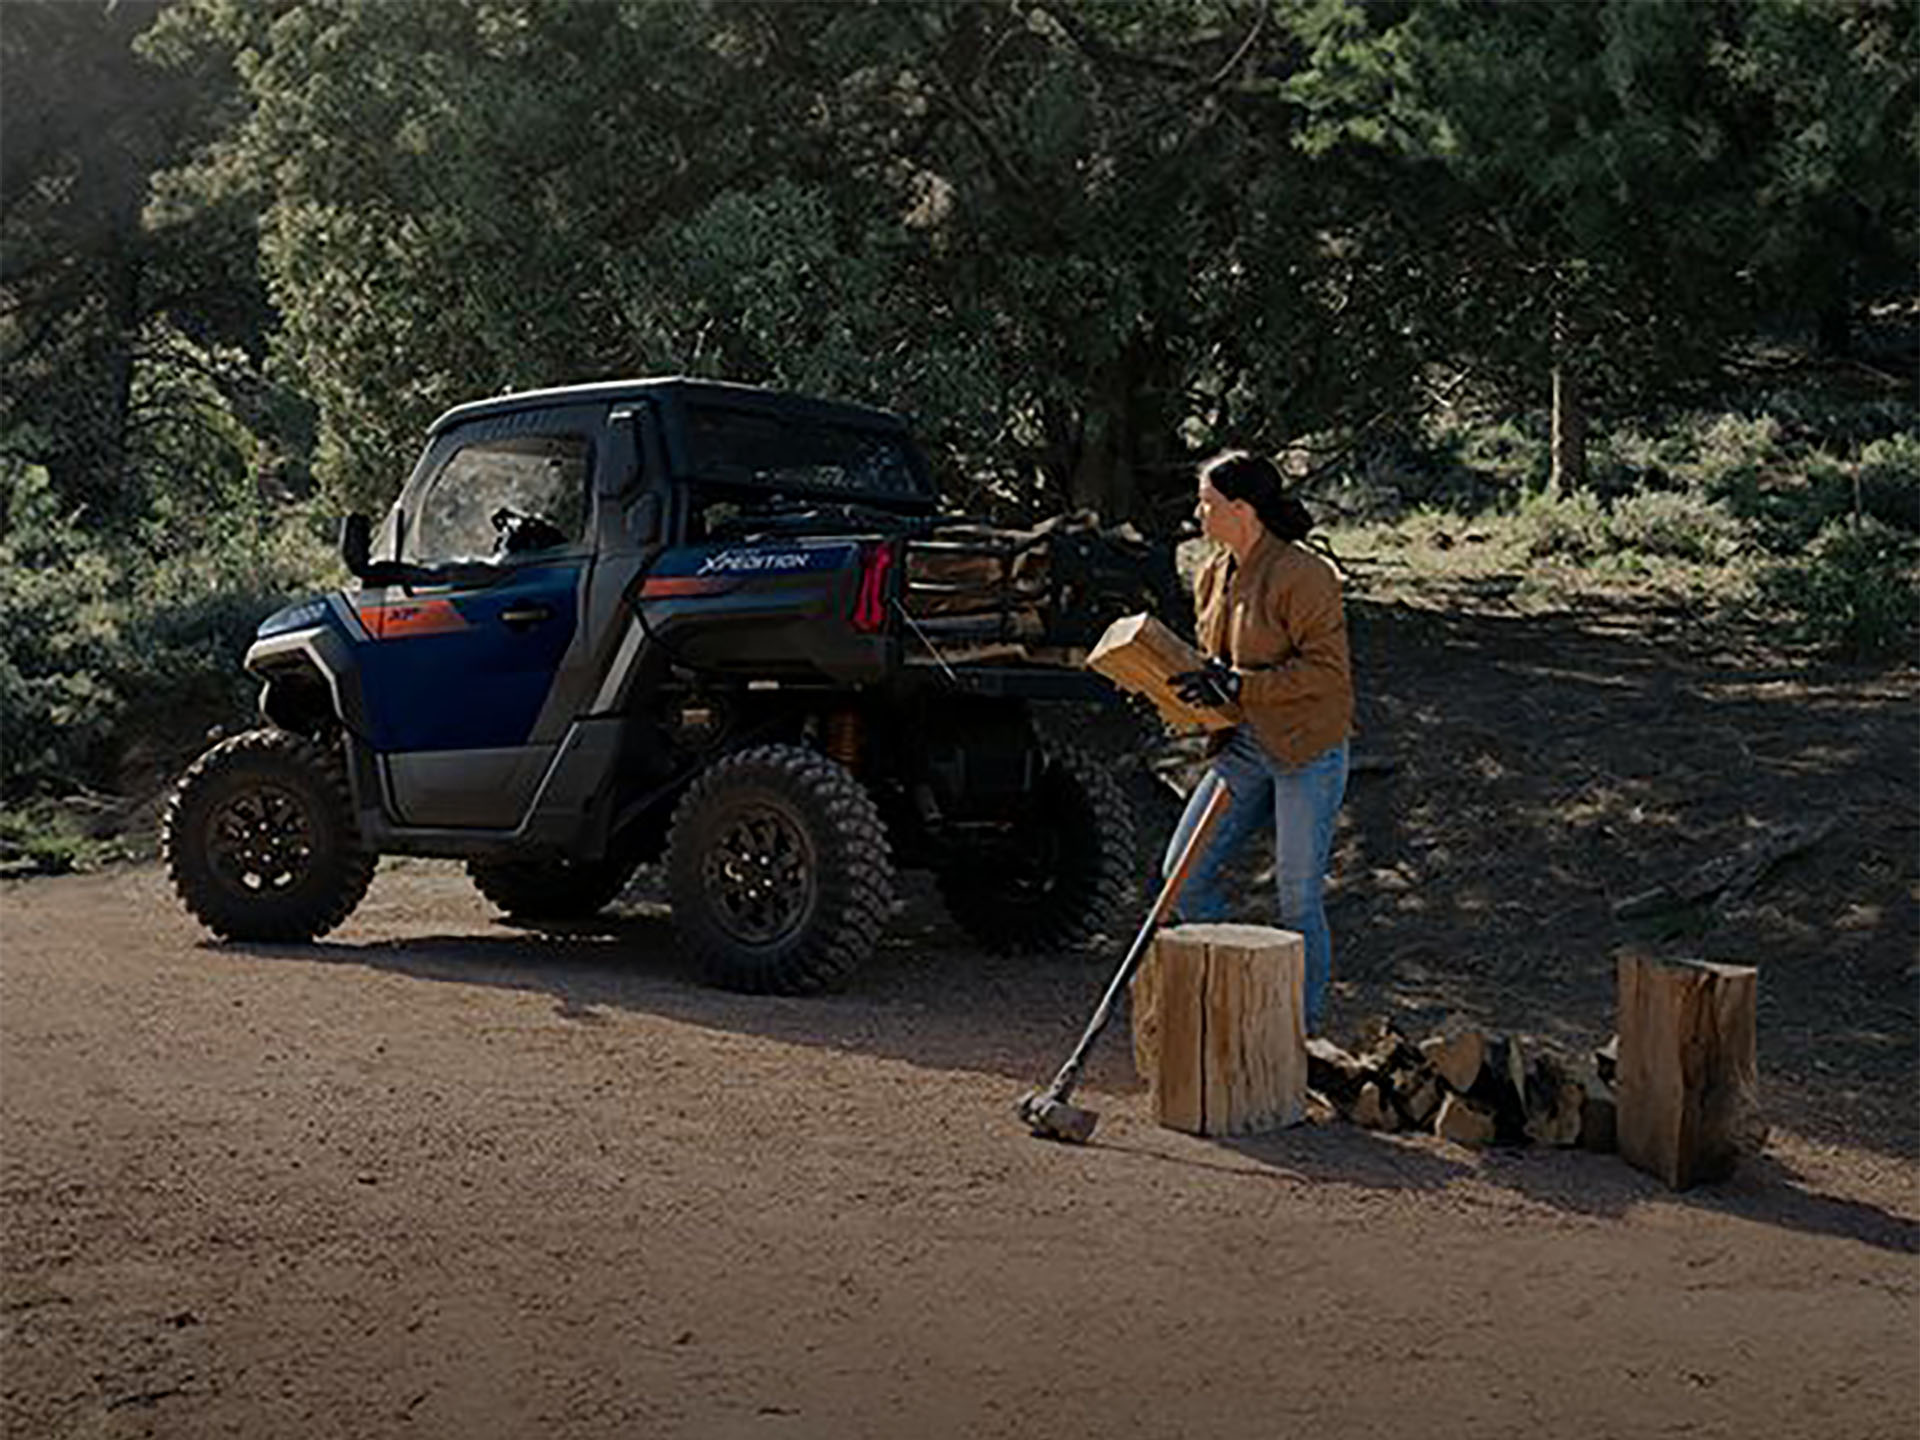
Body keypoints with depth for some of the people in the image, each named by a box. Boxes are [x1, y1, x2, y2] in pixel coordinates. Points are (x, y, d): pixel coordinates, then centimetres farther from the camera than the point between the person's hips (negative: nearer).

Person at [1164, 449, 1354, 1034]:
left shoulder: (1303, 575, -17)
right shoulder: (1213, 575, 9)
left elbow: (1327, 669, -20)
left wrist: (1235, 686, -24)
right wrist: (1173, 686, 1)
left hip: (1307, 750, -8)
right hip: (1245, 747, 8)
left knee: (1298, 897, -1)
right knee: (1185, 873, 1)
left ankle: (1305, 1023, 15)